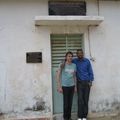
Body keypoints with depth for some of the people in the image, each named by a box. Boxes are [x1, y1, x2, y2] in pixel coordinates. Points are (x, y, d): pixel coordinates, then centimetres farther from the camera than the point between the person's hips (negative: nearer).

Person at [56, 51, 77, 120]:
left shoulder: (74, 65, 3)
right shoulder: (62, 65, -8)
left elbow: (74, 76, 10)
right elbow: (58, 76, -8)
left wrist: (75, 86, 9)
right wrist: (59, 87, -11)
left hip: (72, 86, 4)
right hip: (64, 86, -4)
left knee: (70, 103, 10)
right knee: (66, 103, 2)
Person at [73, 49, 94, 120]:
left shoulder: (87, 61, 0)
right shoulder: (75, 61, 1)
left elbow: (90, 72, 2)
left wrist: (90, 81, -5)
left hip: (87, 82, 0)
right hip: (79, 83, 0)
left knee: (86, 99, 2)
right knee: (80, 99, -3)